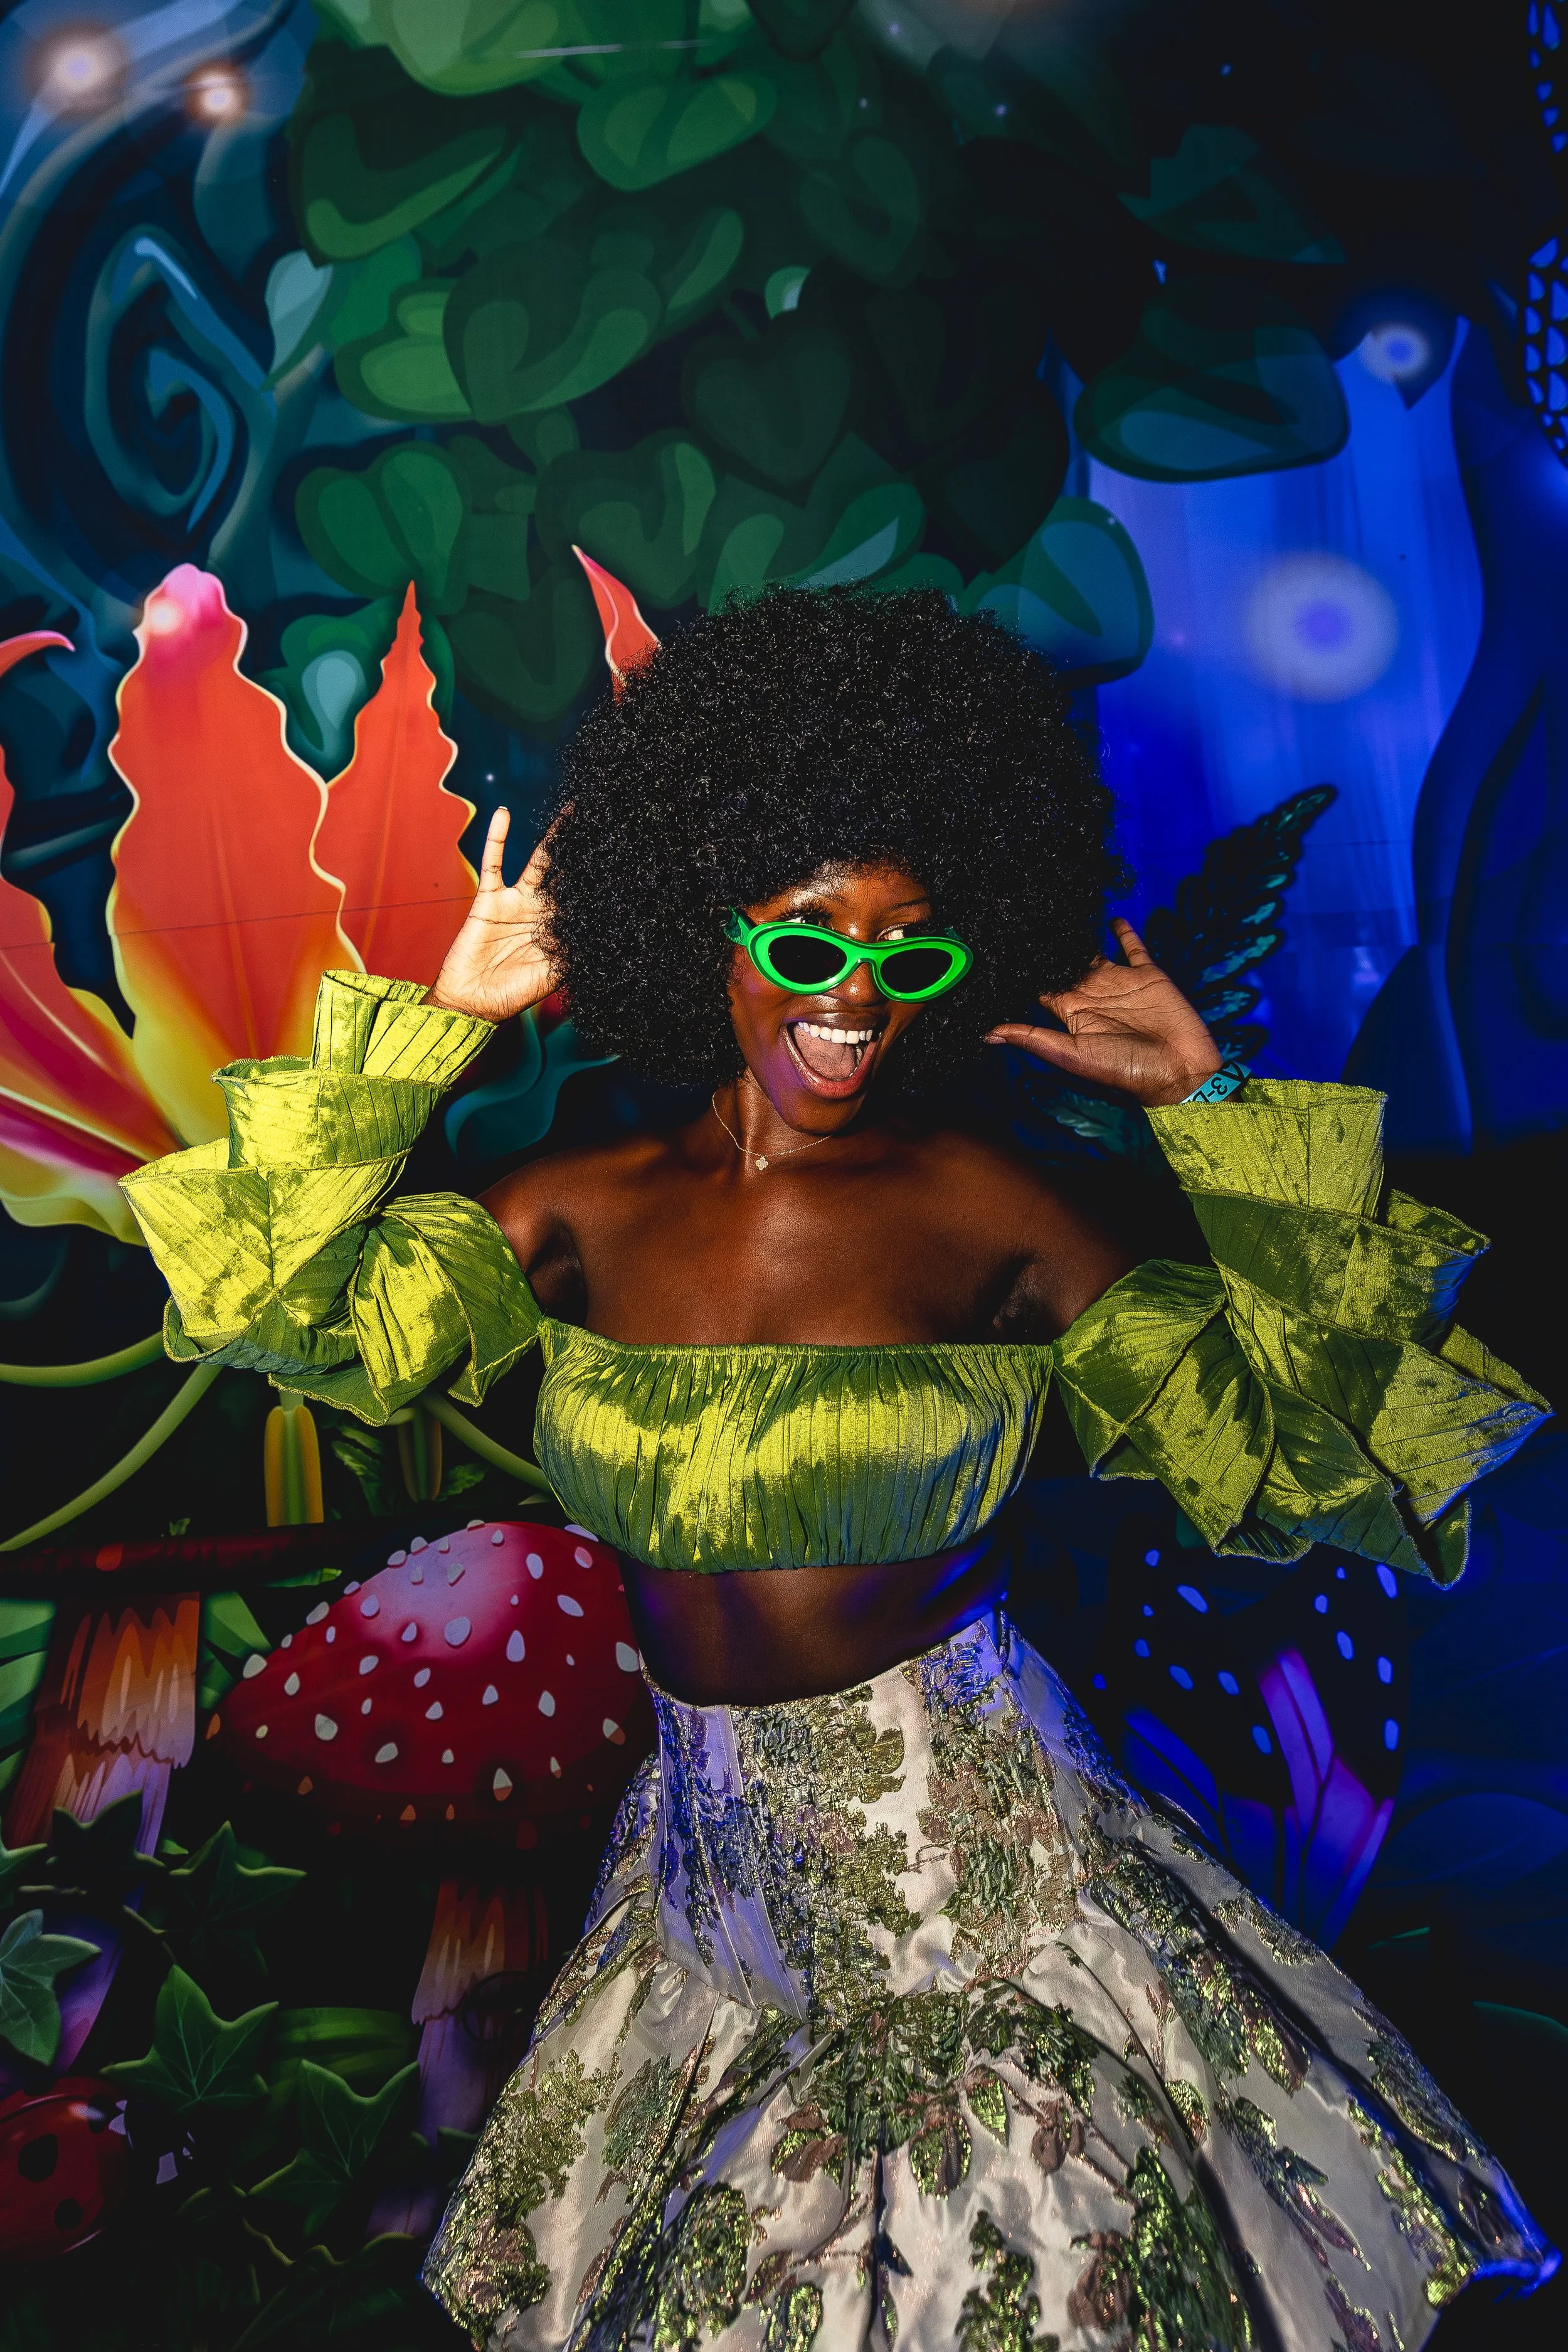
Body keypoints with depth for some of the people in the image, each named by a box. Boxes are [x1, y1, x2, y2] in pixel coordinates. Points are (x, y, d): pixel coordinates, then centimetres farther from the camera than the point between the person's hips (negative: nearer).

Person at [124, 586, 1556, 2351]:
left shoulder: (983, 1208, -11)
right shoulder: (589, 1212, -2)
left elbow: (1281, 1454, -10)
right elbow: (280, 1310, -5)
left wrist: (1213, 1116, -12)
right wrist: (440, 1017, -2)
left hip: (968, 1851, -3)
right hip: (708, 1860, 3)